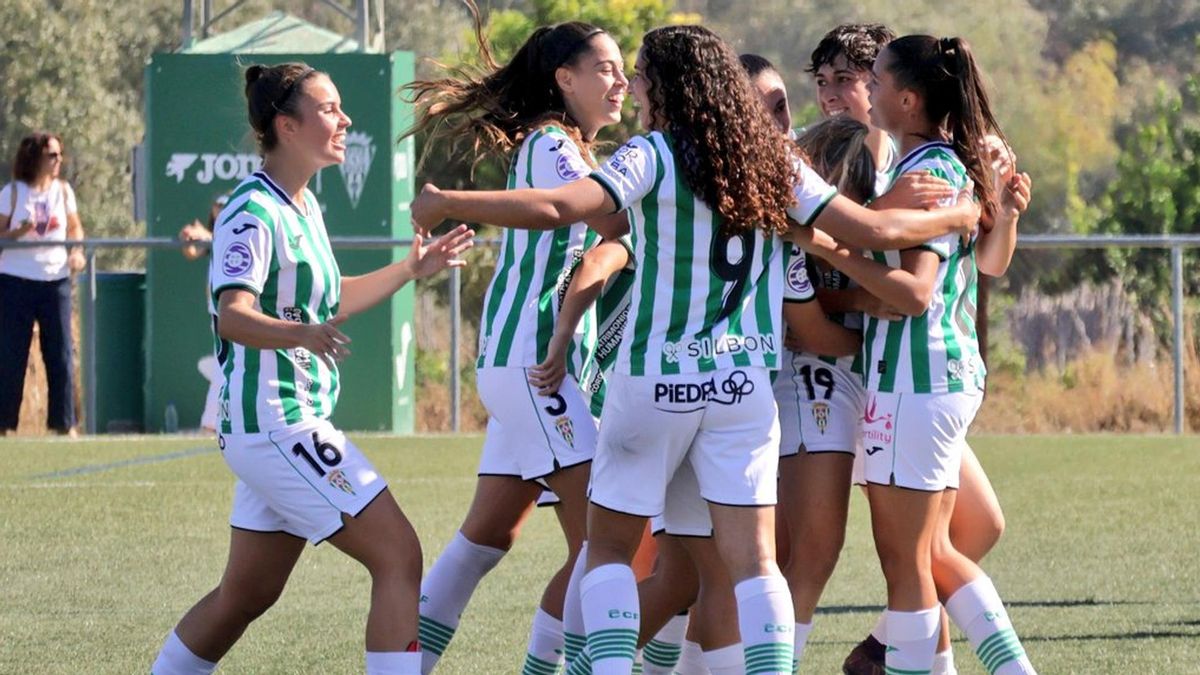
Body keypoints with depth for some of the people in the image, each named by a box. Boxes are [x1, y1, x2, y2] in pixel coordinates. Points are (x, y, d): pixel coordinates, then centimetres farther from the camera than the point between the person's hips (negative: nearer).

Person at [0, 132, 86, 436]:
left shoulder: (63, 191, 7)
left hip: (55, 279, 3)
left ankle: (64, 422, 7)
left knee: (61, 353, 0)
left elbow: (75, 227, 16)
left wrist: (77, 252, -3)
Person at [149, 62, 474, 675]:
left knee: (248, 591, 15)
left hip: (291, 426, 10)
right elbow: (233, 316, -29)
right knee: (399, 556, -13)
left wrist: (411, 269, 30)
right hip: (274, 423, -10)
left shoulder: (303, 207, 14)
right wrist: (301, 335, -47)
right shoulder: (253, 212, -16)